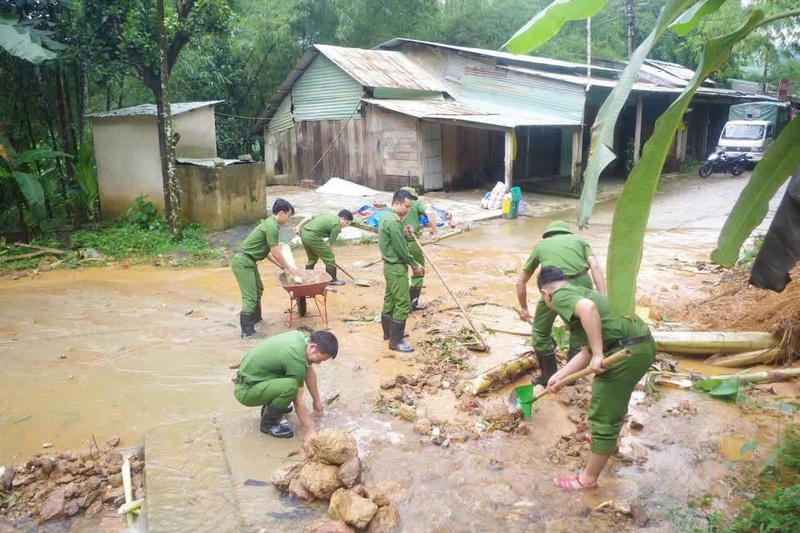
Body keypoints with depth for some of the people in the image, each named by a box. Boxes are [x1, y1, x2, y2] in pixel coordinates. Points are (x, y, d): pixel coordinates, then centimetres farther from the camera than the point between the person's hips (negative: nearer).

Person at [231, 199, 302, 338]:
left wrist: (280, 265, 20)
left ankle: (256, 319, 37)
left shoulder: (269, 223, 13)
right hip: (243, 263, -11)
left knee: (258, 290, 23)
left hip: (248, 262, 11)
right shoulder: (272, 227, -18)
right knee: (250, 297, -9)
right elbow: (276, 253, -14)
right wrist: (289, 267, -1)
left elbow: (267, 252, 19)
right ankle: (247, 331, -5)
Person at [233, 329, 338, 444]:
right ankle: (268, 423, -6)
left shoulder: (300, 336, -2)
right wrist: (309, 430, -10)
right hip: (245, 391, -9)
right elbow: (298, 401, -19)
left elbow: (309, 371, 12)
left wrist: (317, 400, 17)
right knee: (290, 386, -30)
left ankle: (269, 406, 20)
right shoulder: (297, 359, -27)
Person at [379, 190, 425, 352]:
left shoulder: (386, 217, 10)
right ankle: (396, 341, 1)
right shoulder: (393, 222, -22)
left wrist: (404, 233, 3)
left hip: (390, 265, 11)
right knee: (403, 304, -5)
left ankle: (389, 332, 34)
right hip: (397, 268, -10)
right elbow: (401, 249, -20)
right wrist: (415, 265, -8)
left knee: (390, 300, 20)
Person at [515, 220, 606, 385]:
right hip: (582, 285, 2)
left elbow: (521, 282, 33)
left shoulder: (540, 245, 29)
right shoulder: (579, 240, 27)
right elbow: (595, 267, 6)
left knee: (540, 333, 22)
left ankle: (549, 376, 31)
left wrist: (523, 308, 46)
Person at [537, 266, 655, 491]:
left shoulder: (561, 296, -2)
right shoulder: (581, 292, 25)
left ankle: (588, 479, 19)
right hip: (644, 344, 10)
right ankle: (608, 440, 57)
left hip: (625, 352, -10)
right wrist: (559, 376, 26)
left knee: (603, 418, 5)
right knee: (613, 398, 34)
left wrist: (598, 354, -22)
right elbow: (587, 351, 24)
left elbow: (588, 308, -27)